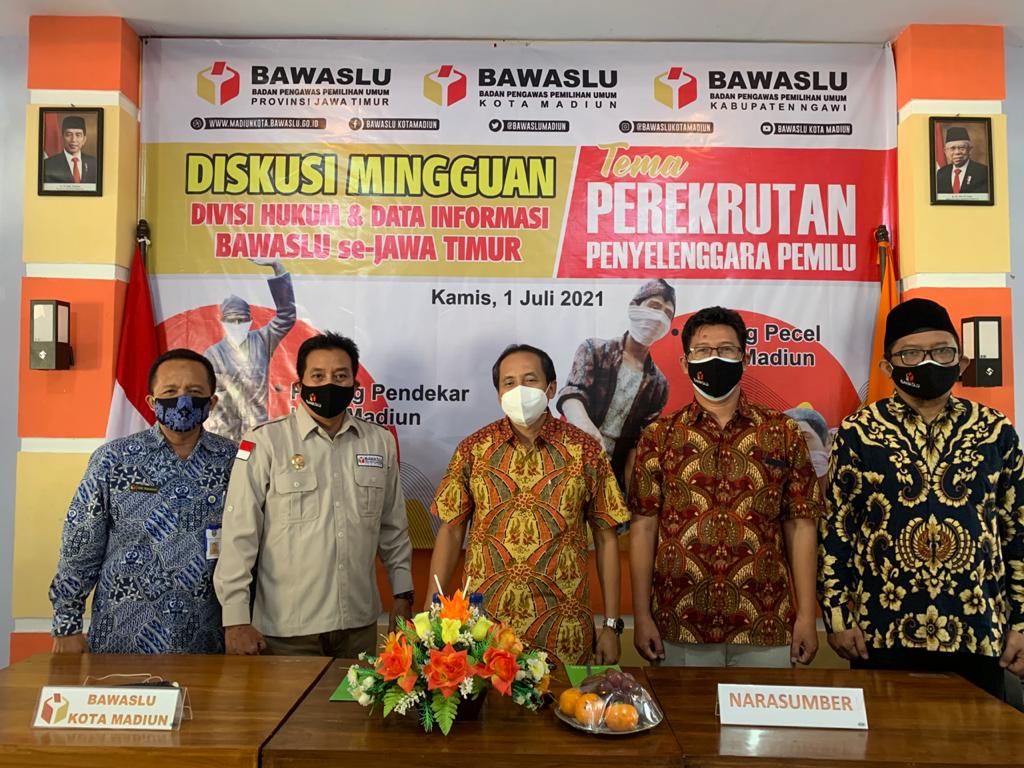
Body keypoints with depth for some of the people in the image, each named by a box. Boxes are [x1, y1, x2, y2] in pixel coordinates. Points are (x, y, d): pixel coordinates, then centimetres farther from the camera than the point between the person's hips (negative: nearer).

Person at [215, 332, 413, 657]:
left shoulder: (380, 442, 4)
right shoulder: (265, 442, -8)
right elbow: (240, 534, -9)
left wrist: (403, 595, 11)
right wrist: (236, 619, -10)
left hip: (360, 624, 4)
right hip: (286, 629, -3)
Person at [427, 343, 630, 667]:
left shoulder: (584, 450, -2)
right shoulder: (473, 449, 0)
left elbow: (605, 538, 1)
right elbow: (450, 532, 4)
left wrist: (611, 625, 0)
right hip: (484, 624, 1)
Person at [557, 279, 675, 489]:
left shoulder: (658, 385, 10)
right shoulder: (594, 350, 2)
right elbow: (571, 393, -15)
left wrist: (629, 488, -5)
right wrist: (586, 426, -36)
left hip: (615, 476, 3)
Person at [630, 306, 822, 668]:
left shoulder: (782, 432, 2)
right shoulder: (659, 435, 0)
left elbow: (800, 526, 2)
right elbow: (643, 528, 0)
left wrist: (806, 617, -1)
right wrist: (641, 617, -3)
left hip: (765, 624, 1)